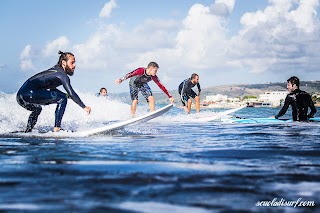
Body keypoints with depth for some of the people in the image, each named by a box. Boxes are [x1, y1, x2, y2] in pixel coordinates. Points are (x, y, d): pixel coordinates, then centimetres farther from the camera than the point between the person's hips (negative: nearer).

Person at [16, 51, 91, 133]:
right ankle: (57, 129, -10)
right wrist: (84, 107, -12)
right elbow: (71, 93, -14)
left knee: (37, 109, 39)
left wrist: (66, 95, 36)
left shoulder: (55, 71, 22)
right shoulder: (62, 74, -5)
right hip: (30, 94, -10)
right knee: (62, 98, -7)